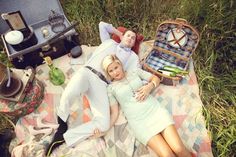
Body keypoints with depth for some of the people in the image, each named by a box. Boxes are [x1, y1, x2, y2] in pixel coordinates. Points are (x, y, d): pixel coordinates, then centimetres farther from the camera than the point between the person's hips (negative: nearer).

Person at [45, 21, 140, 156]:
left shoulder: (133, 57, 24)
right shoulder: (109, 42, 31)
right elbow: (102, 25, 40)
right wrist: (119, 33, 40)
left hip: (101, 83, 0)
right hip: (87, 72, 1)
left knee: (104, 124, -24)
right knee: (70, 94, -37)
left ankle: (62, 137, -8)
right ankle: (62, 123, -4)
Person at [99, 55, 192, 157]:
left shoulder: (135, 72, 12)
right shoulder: (111, 89, 7)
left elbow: (156, 78, 17)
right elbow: (114, 113, 3)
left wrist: (149, 87, -4)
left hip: (156, 111, 2)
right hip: (139, 122, -2)